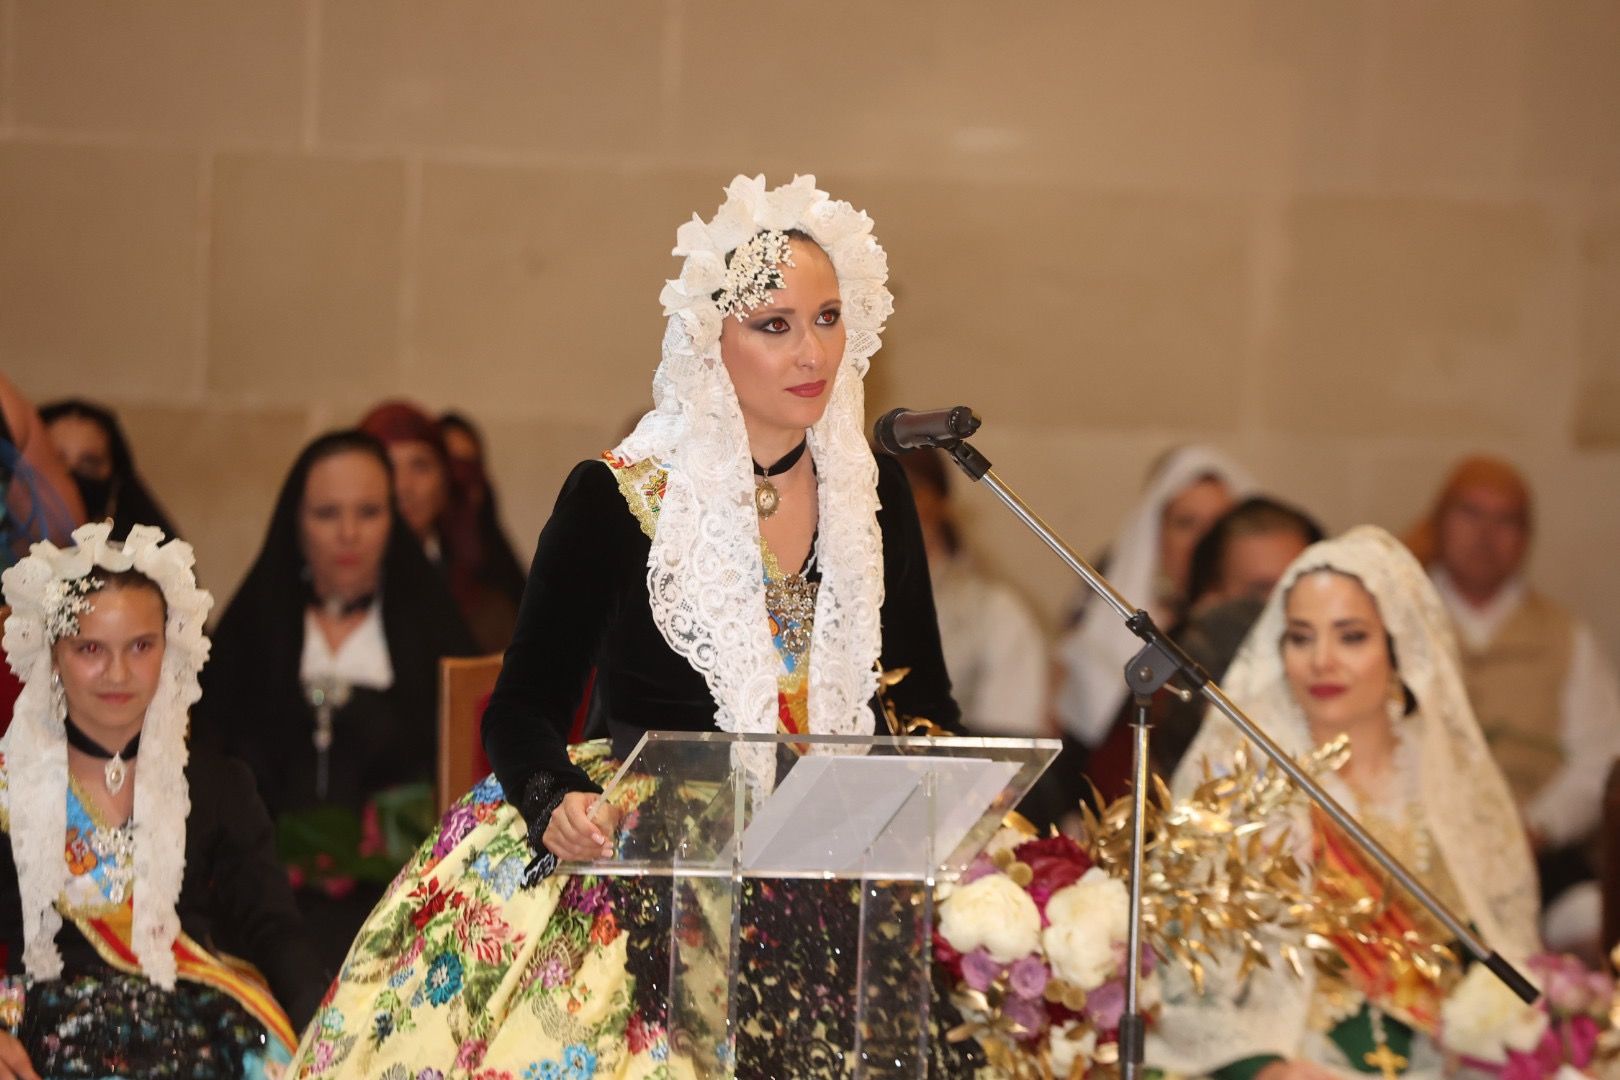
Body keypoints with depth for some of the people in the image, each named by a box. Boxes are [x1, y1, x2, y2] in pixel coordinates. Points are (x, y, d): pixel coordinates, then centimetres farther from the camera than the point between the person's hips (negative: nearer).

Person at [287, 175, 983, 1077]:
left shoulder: (875, 496, 9)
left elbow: (923, 703, 15)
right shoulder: (615, 501, -4)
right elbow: (525, 707, 0)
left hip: (838, 884, 3)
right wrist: (556, 800, -22)